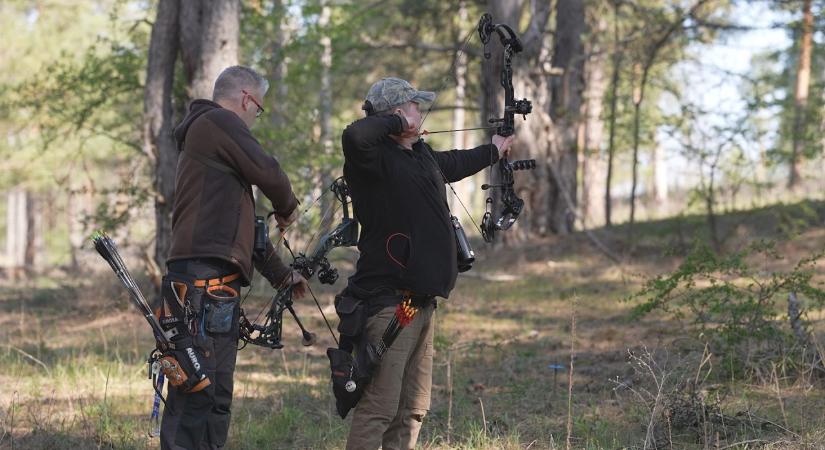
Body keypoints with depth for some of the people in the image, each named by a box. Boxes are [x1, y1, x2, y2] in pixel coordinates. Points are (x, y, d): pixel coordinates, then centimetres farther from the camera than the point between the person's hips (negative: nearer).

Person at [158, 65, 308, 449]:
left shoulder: (204, 130, 29)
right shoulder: (219, 121, -1)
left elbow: (239, 221, 33)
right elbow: (267, 172, -9)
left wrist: (280, 274, 35)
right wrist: (288, 207, 13)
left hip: (216, 286, 10)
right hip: (206, 277, -10)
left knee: (216, 395, 10)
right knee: (198, 390, -16)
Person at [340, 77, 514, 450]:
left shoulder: (423, 157, 18)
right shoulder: (376, 157, -12)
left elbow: (456, 163, 40)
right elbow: (354, 137, -35)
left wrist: (492, 151, 57)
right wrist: (395, 122, -18)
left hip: (421, 301, 10)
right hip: (389, 302, -10)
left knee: (413, 409, 12)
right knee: (379, 407, -13)